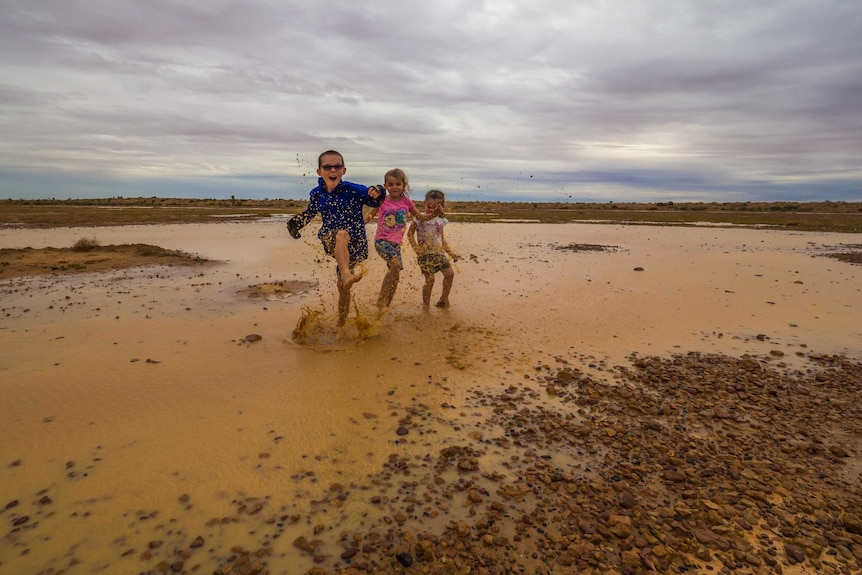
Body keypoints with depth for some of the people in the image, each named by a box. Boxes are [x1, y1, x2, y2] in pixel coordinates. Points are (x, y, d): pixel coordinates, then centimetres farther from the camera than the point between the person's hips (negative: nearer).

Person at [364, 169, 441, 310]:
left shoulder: (407, 202, 5)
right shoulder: (381, 201, -3)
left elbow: (420, 217, 15)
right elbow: (369, 216, 6)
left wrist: (434, 214, -2)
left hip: (396, 242, 4)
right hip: (381, 240, -4)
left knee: (394, 274, 3)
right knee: (395, 264, -26)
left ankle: (387, 305, 20)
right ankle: (381, 300, -15)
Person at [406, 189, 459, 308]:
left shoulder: (441, 221, 10)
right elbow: (410, 233, -1)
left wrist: (450, 252, 15)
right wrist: (416, 248, -12)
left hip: (439, 252, 6)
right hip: (425, 254, -6)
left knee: (450, 273, 1)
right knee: (430, 279, -9)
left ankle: (444, 299, 19)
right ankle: (426, 305, 7)